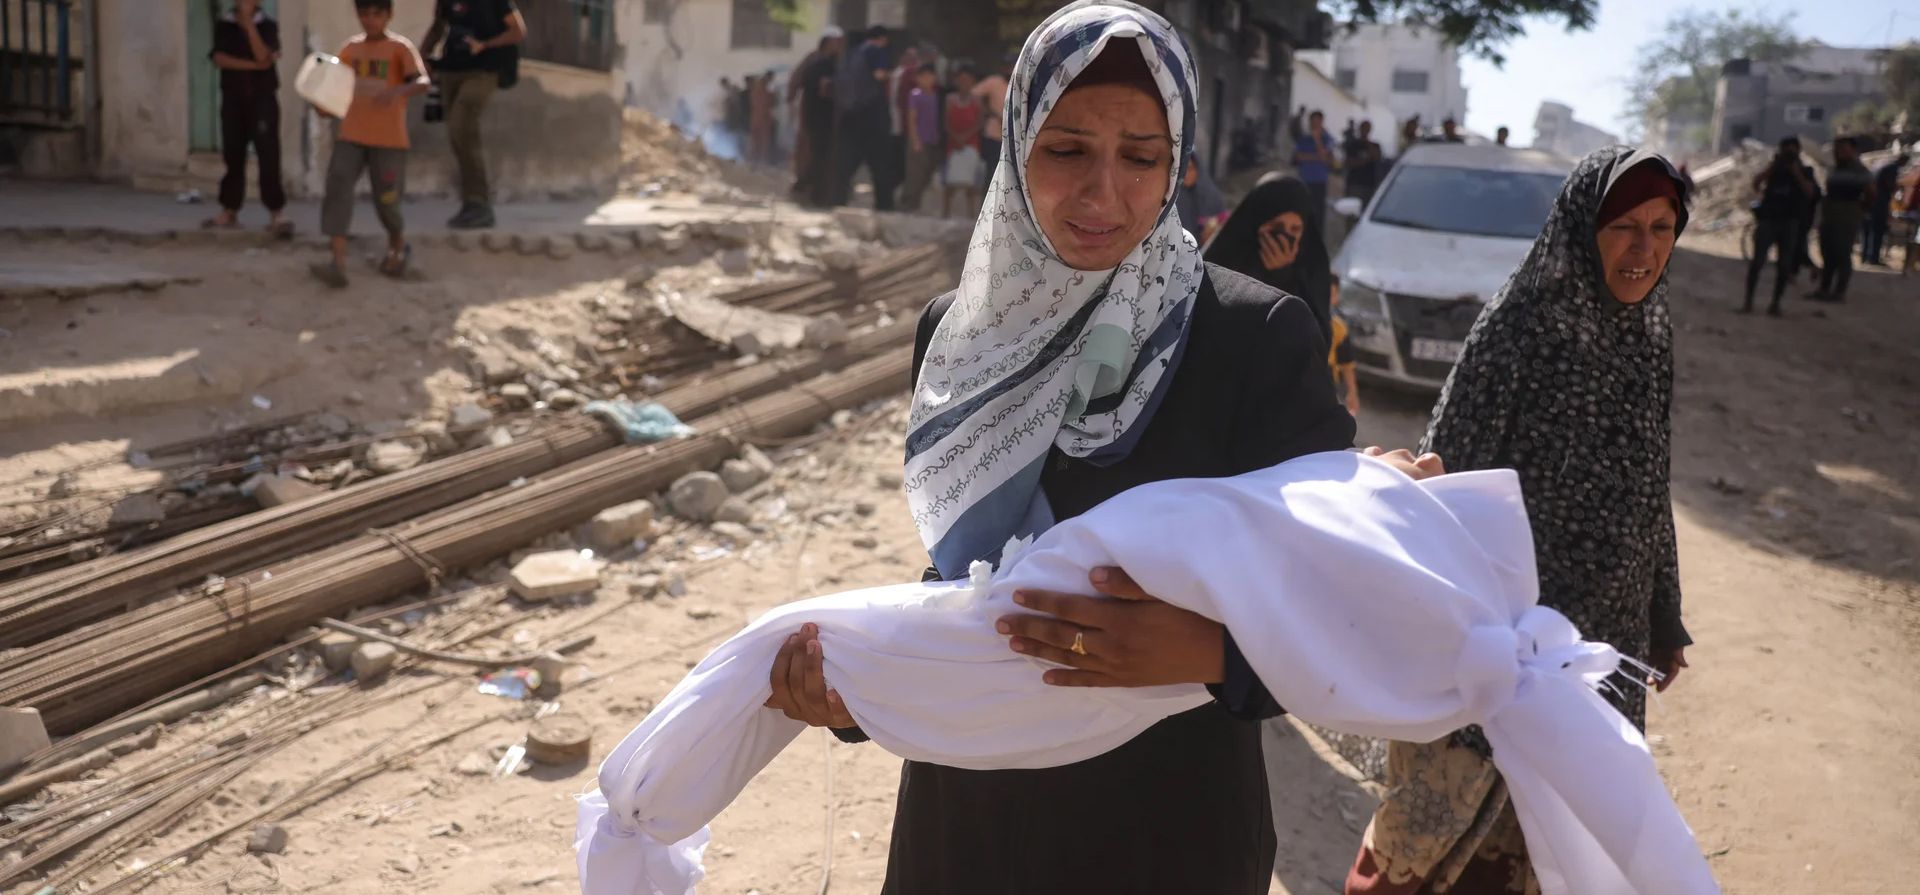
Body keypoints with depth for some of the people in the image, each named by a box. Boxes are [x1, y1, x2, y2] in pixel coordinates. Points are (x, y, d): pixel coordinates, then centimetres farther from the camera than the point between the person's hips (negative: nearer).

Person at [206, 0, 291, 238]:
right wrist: (252, 65, -15)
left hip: (263, 98, -2)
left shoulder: (268, 25, 0)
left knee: (268, 156, -8)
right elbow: (219, 59, -6)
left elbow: (263, 58, -14)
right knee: (232, 156, 6)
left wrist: (249, 23, -16)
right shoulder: (223, 25, 7)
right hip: (233, 99, 3)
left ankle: (275, 214, -7)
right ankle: (229, 212, 14)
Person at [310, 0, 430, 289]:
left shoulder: (400, 47, -4)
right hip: (350, 135, 3)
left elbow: (422, 82, -18)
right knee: (338, 187, -15)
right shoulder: (349, 48, 10)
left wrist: (398, 91, -38)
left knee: (386, 200, 4)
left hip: (388, 138, -3)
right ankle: (338, 263, -21)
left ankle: (398, 247, 36)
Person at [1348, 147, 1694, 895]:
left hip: (1603, 632, 6)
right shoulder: (1517, 331, -17)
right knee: (1453, 809, 8)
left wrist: (1664, 623, 15)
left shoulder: (1650, 340, 1)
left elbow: (1648, 494, 10)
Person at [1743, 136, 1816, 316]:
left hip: (1789, 222, 1)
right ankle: (1748, 302, -5)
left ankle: (1775, 304, 8)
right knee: (1757, 261, -10)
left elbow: (1809, 191, -9)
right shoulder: (1774, 168, 8)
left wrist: (1796, 173, -13)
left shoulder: (1803, 171, 8)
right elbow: (1756, 183, -8)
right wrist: (1771, 166, -12)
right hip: (1768, 219, -1)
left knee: (1784, 265, 1)